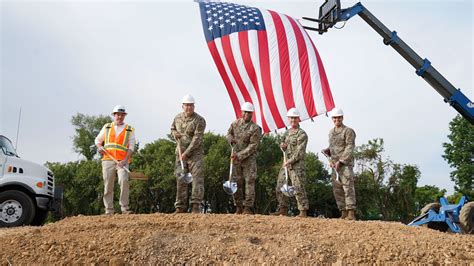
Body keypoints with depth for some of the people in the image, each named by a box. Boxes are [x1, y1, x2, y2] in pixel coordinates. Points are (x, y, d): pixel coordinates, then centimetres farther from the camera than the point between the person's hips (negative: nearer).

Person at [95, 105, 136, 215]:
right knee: (108, 186, 1)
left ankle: (124, 208, -18)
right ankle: (109, 211, 8)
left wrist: (125, 160, -13)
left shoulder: (130, 130, 10)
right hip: (108, 160, 2)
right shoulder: (107, 127, 16)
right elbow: (97, 140, 26)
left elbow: (131, 147, 2)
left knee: (124, 181, -23)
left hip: (122, 161, -2)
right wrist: (100, 146, 2)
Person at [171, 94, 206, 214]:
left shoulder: (199, 120, -10)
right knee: (180, 180, 7)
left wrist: (186, 152, -20)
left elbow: (197, 139, -17)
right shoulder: (177, 118, 8)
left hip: (195, 153, -5)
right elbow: (172, 128, 27)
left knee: (197, 179, -10)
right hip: (180, 153, 5)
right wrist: (175, 133, 2)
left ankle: (196, 206, -7)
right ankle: (180, 207, 14)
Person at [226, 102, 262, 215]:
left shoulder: (255, 128, -11)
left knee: (249, 182, -7)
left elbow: (252, 147, -14)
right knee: (237, 183, 7)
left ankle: (248, 207, -1)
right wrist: (231, 140, -3)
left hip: (249, 159, -4)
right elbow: (229, 133, 22)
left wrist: (239, 155, -19)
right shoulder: (235, 123, 5)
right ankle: (238, 207, 17)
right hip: (235, 158, 4)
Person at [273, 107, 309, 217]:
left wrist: (289, 161, -19)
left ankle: (303, 211, 0)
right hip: (285, 164, 8)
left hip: (297, 165, -8)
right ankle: (283, 209, 18)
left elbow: (300, 152, -14)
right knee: (280, 187, 8)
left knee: (298, 188, -8)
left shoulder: (302, 134, -7)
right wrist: (282, 146, 3)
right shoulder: (286, 133, 16)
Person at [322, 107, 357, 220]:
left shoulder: (348, 131, -5)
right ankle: (343, 213, 13)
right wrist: (329, 155, 7)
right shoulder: (331, 132, 17)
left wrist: (340, 161, -18)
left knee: (348, 188, -11)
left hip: (346, 164, -7)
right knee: (337, 190, 6)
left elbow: (350, 149, -12)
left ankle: (351, 213, -9)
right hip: (335, 165, 7)